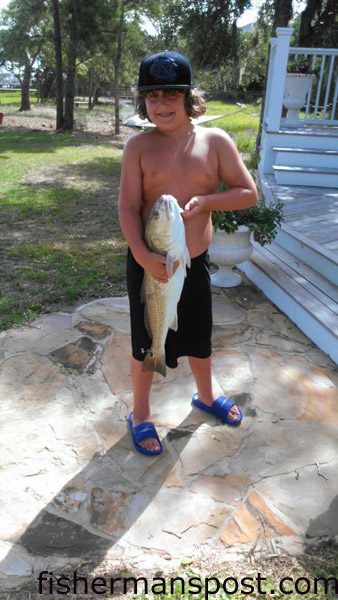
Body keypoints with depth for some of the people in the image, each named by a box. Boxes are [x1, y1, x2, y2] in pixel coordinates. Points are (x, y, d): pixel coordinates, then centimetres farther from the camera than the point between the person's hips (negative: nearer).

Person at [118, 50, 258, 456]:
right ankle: (140, 415, 34)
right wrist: (143, 255, -28)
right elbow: (128, 207, -13)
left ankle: (206, 397, 48)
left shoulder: (216, 141, -4)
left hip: (196, 263, 2)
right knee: (146, 343, 11)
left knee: (198, 336, 20)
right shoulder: (139, 146, -8)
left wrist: (204, 201, -19)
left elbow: (249, 194, -3)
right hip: (148, 264, -2)